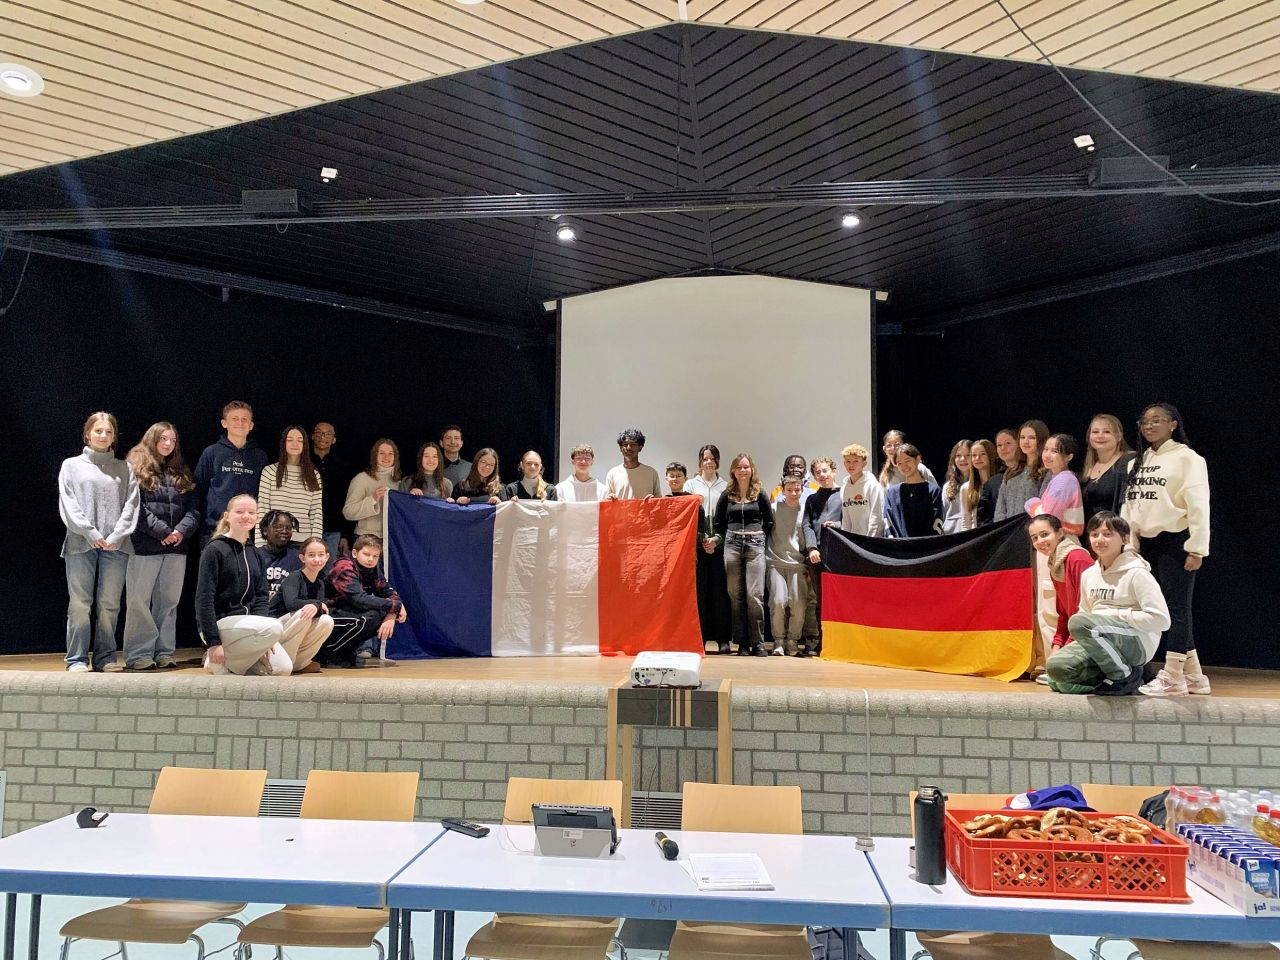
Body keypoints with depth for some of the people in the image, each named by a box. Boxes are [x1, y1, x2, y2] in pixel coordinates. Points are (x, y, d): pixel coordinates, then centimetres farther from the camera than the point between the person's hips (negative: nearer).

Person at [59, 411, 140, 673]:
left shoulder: (124, 468, 14)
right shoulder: (72, 465, 11)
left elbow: (131, 504, 6)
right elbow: (68, 504, 1)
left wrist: (116, 536, -7)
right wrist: (91, 533, -10)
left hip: (116, 546, 1)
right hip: (80, 544, -1)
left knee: (109, 604, 2)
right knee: (79, 604, -2)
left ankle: (105, 656, 8)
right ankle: (77, 658, 4)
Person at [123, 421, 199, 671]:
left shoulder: (182, 473, 18)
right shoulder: (136, 469, 2)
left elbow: (193, 508, 11)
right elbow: (135, 507, -9)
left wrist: (182, 530, -8)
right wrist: (162, 531, -15)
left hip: (176, 547, 5)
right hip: (145, 546, -5)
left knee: (169, 603, 8)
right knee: (139, 601, -2)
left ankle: (164, 653, 13)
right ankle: (138, 655, 4)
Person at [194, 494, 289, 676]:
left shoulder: (254, 554, 12)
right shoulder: (214, 550, -8)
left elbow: (260, 597, 9)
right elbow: (204, 599, -13)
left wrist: (262, 639, -6)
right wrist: (213, 643, -18)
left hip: (247, 622, 7)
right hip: (220, 621, -6)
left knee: (283, 668, -8)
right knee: (275, 627, -29)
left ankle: (230, 661, 11)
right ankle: (219, 661, -11)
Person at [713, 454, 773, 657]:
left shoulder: (760, 495, 6)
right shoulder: (727, 496, 8)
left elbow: (769, 521, 12)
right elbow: (719, 524, 16)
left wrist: (759, 539, 5)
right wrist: (719, 540, 4)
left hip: (755, 545, -2)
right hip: (732, 545, 2)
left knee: (755, 595, -8)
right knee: (736, 595, 2)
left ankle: (758, 643, -1)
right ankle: (742, 643, 8)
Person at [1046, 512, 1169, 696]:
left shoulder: (1136, 573, -10)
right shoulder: (1088, 574, 11)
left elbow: (1160, 619, -16)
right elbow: (1085, 611, 18)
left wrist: (1116, 614, -13)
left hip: (1137, 643, -6)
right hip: (1100, 641, 6)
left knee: (1079, 621, -33)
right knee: (1057, 666, -18)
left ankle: (1124, 675, -13)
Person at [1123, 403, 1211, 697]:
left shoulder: (1186, 458, -6)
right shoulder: (1138, 462, 15)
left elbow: (1199, 505, -12)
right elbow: (1129, 506, 14)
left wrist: (1196, 549, -17)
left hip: (1175, 541, -7)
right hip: (1147, 543, 7)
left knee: (1177, 607, -5)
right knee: (1162, 608, 9)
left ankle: (1173, 677, -1)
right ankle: (1193, 675, 19)